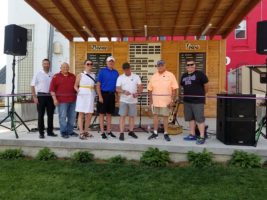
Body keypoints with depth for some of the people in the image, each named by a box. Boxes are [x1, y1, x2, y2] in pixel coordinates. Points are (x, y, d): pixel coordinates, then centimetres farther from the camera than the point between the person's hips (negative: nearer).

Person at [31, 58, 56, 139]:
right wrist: (34, 97, -9)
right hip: (41, 96, -3)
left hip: (50, 96, 3)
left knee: (50, 114, 7)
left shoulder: (52, 75, 10)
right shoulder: (38, 74, 1)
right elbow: (33, 86, -2)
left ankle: (50, 131, 18)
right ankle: (41, 132, 11)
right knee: (41, 115, 2)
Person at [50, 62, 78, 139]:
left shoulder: (73, 76, 14)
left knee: (72, 116, 9)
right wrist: (54, 99, -11)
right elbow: (52, 89, -3)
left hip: (72, 100, 5)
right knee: (62, 116, -2)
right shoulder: (56, 77, 2)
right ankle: (63, 132, 8)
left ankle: (70, 131, 21)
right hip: (62, 101, -4)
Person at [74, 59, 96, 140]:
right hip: (82, 95, -4)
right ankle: (81, 133, 2)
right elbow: (75, 86, 2)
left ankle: (85, 131, 19)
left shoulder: (93, 75, 12)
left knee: (89, 115, 6)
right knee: (81, 114, -3)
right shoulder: (80, 75, 2)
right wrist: (78, 90, -17)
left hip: (91, 96, 4)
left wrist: (95, 94, 1)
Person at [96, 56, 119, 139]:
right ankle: (102, 132, 11)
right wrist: (100, 96, -12)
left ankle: (109, 131, 23)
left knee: (109, 114, 13)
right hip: (103, 94, -4)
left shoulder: (116, 72, 8)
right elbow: (98, 85, -6)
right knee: (102, 113, 2)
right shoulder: (102, 71, -4)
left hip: (112, 95, 4)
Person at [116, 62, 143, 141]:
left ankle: (131, 131, 23)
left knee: (132, 116, 10)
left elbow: (140, 87, -1)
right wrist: (124, 91, -27)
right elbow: (117, 89, -7)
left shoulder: (136, 77, 2)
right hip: (123, 100, -1)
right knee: (122, 116, -3)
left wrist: (137, 93, -21)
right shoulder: (120, 77, -1)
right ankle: (121, 133, 1)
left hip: (133, 100, 2)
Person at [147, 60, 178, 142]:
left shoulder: (170, 75, -3)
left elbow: (174, 89, -7)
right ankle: (155, 133, 19)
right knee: (155, 116, 8)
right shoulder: (153, 76, 6)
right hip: (155, 100, 3)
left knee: (165, 116, 4)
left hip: (166, 101, -3)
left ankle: (166, 134, 15)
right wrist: (150, 100, 1)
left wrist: (172, 100, -12)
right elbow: (150, 89, 6)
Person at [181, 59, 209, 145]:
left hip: (198, 101, -7)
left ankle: (202, 137, 1)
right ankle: (192, 135, 23)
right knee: (190, 118, 12)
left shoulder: (200, 74, -6)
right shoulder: (184, 76, 13)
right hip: (187, 101, 7)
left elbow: (206, 85, -1)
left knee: (199, 119, -5)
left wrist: (203, 94, 8)